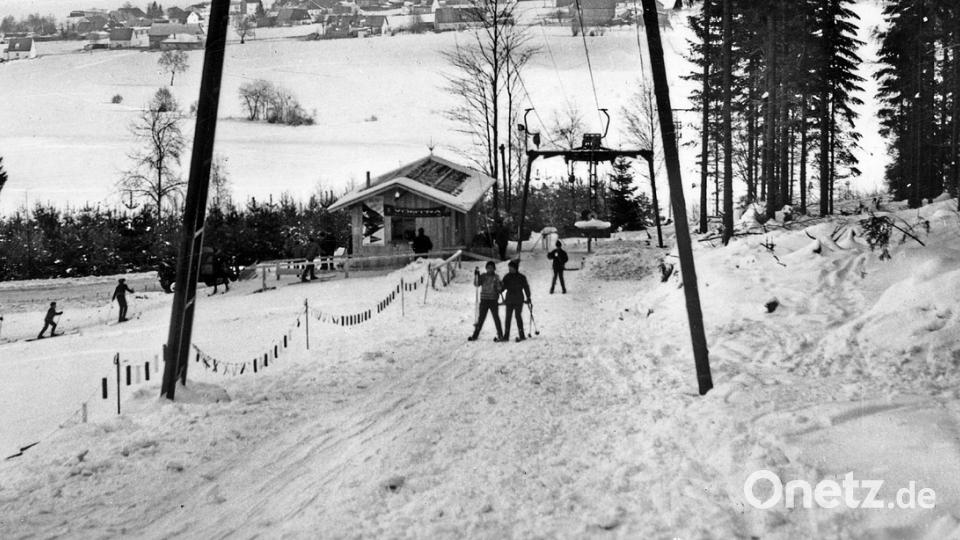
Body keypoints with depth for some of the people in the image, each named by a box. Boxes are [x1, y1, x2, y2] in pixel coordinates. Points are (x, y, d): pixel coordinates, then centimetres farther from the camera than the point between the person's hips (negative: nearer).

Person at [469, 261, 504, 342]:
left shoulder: (496, 277, 5)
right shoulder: (483, 276, 7)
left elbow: (500, 289, 5)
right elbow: (476, 284, -3)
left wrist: (499, 285, -17)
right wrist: (476, 275, -15)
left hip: (493, 300, -1)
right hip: (484, 300, 1)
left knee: (496, 318, -2)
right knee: (481, 318, 2)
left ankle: (500, 336, 3)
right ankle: (475, 335, 7)